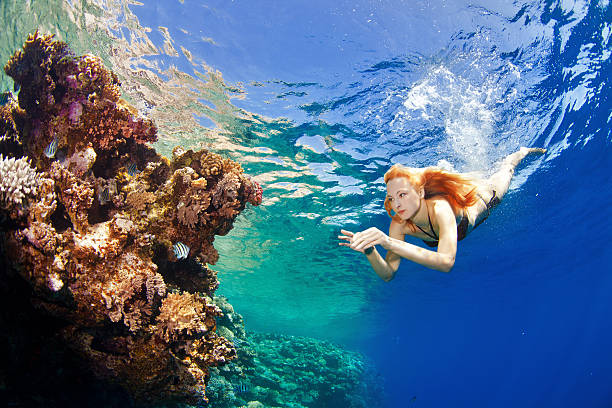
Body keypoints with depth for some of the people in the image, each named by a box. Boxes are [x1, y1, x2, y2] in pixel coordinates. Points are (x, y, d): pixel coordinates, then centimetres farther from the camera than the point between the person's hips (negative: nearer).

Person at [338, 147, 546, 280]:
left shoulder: (440, 208, -49)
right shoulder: (399, 224, -35)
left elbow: (447, 262, -62)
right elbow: (388, 274, -34)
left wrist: (390, 243, -71)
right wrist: (370, 251, -55)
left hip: (481, 196, -2)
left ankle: (521, 152, 57)